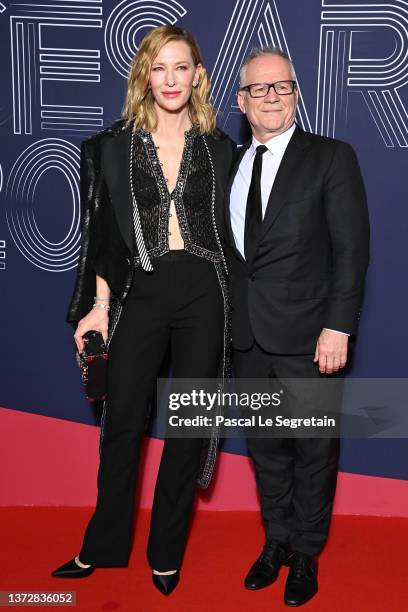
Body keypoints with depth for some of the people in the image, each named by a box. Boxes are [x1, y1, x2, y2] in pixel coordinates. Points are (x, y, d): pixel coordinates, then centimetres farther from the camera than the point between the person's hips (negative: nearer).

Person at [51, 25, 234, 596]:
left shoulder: (220, 149, 8)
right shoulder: (114, 146, 6)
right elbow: (102, 233, 4)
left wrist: (236, 307, 4)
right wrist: (99, 306, -2)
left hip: (204, 294, 1)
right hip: (139, 293, 0)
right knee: (122, 423, 6)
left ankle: (167, 552, 26)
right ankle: (103, 546, 28)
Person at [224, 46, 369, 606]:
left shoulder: (331, 158, -3)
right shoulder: (230, 165, 12)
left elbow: (351, 249, -8)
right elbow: (229, 252, 12)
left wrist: (338, 327, -15)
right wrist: (225, 318, 5)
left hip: (306, 335, -4)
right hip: (247, 335, 5)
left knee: (313, 449, 9)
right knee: (265, 445, 16)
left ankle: (306, 554, 29)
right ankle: (277, 541, 36)